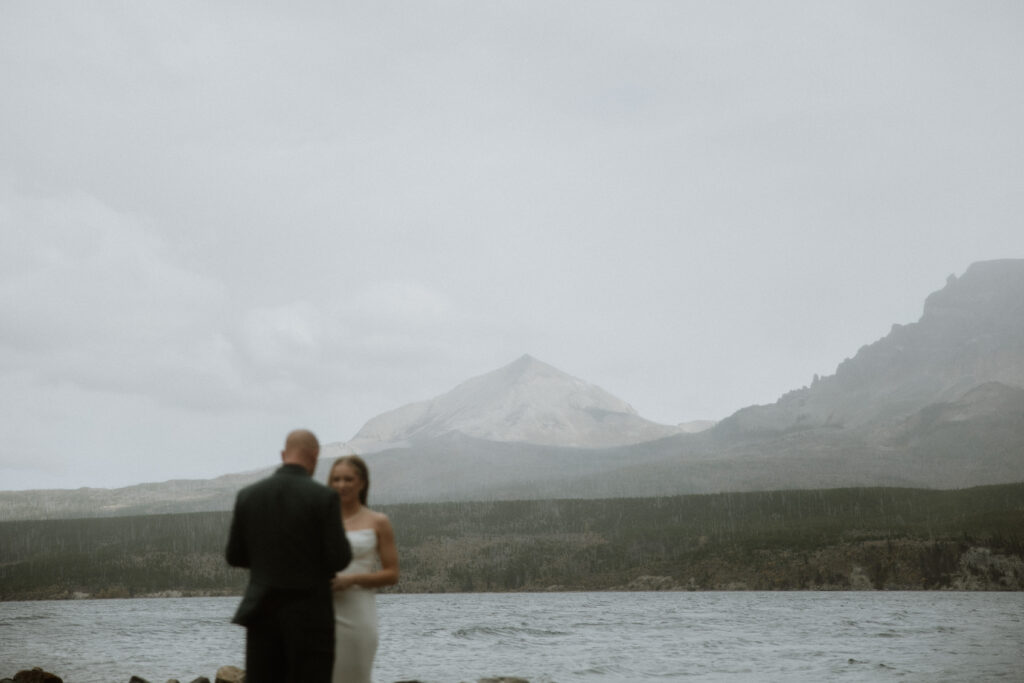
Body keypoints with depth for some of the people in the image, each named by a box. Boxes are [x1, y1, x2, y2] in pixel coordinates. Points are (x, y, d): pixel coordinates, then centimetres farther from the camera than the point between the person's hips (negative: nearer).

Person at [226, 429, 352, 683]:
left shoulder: (248, 495, 2)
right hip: (309, 617, -4)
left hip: (263, 614, 4)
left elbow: (235, 556, 8)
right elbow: (339, 559, -12)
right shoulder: (324, 497, -11)